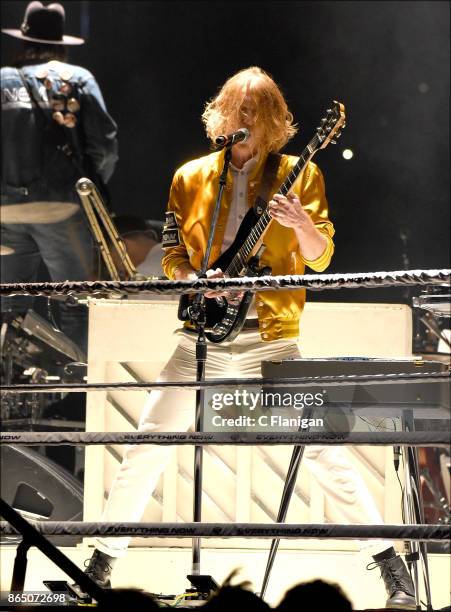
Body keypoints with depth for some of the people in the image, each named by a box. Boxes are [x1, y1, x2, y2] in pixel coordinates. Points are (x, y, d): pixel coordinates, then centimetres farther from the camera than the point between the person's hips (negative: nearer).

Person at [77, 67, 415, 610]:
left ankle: (391, 565, -3)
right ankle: (102, 562, 11)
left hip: (269, 338, -2)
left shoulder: (299, 174, 3)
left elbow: (320, 258, -4)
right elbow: (173, 255, 12)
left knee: (323, 452, -10)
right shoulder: (191, 178, 10)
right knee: (145, 448, -1)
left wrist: (302, 224, -25)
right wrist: (195, 279, -10)